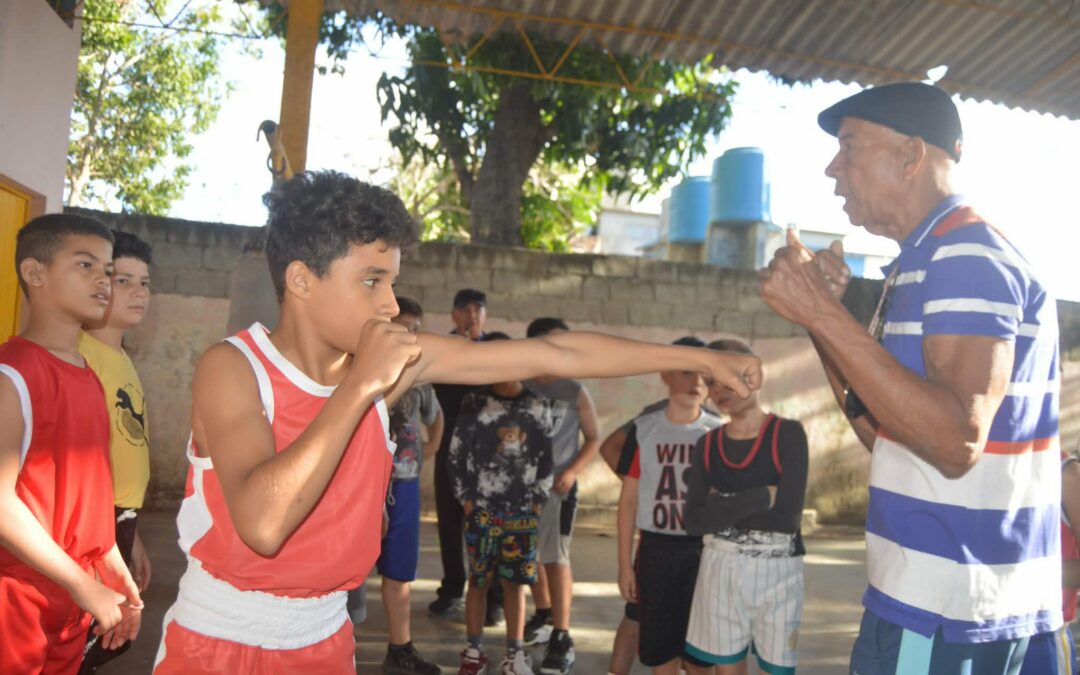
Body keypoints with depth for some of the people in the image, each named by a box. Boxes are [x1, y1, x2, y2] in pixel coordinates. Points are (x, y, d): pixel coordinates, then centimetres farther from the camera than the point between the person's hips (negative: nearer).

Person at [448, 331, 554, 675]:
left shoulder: (539, 406, 4)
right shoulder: (474, 404, -2)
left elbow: (547, 459, 8)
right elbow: (457, 456, 1)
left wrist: (538, 500, 2)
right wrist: (466, 499, -4)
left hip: (523, 512, 1)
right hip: (481, 511, -1)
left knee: (515, 582, 7)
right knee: (479, 581, 7)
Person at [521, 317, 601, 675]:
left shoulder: (576, 392, -4)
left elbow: (594, 439, 1)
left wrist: (571, 473, -13)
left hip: (558, 487, -4)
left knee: (556, 558, -8)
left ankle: (562, 638, -2)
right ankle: (544, 614, 35)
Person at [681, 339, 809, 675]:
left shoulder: (787, 433, -7)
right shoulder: (707, 444, 3)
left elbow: (788, 516, -17)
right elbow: (694, 521, -7)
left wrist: (721, 507, -11)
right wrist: (761, 497, -15)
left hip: (777, 572, -3)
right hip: (720, 570, 3)